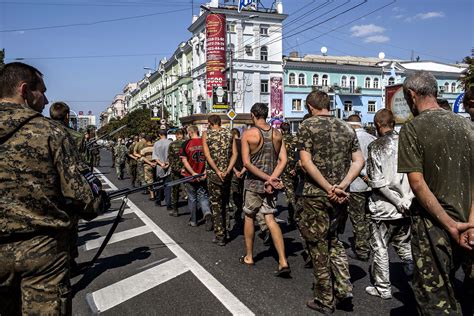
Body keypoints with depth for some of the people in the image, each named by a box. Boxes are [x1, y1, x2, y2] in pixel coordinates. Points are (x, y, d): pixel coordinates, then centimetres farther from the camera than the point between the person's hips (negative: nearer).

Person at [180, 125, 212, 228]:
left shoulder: (186, 143, -8)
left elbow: (184, 161, -12)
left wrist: (193, 173, -13)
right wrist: (205, 172, -5)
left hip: (190, 176, -1)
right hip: (202, 176, 1)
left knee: (192, 198, 14)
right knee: (203, 197, 12)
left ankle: (193, 221, 24)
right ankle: (207, 214, -14)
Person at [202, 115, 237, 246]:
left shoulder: (206, 134, -3)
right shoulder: (229, 133, 5)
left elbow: (207, 155, -12)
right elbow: (234, 154, -3)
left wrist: (217, 171, -13)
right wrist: (227, 170, -9)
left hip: (213, 173, -3)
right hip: (227, 174, 3)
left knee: (216, 204, 4)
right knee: (224, 203, 18)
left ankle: (220, 236, 7)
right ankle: (224, 231, 30)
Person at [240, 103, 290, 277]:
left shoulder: (248, 134, -10)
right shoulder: (277, 134, 2)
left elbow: (246, 163, -16)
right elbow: (283, 160, -5)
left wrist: (267, 178, -15)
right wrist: (271, 179, -12)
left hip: (253, 183, -3)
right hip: (271, 182, 4)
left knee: (249, 217, 15)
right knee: (270, 219, 6)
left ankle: (248, 257, 27)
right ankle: (283, 261, -2)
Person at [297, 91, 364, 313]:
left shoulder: (307, 126, -6)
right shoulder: (347, 128, 9)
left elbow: (306, 162, -17)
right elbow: (359, 161, 2)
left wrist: (329, 188, -16)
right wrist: (342, 186, -7)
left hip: (316, 195, -5)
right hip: (340, 197, 6)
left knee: (319, 247, 7)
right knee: (333, 241, 24)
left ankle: (324, 301, 19)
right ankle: (344, 290, 19)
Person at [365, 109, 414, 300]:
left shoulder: (376, 146, -11)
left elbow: (377, 182, -17)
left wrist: (399, 202, -12)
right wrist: (406, 200, 6)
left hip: (384, 207, -4)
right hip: (408, 207, 5)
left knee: (380, 248, 9)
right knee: (403, 242, 26)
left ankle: (383, 288, 20)